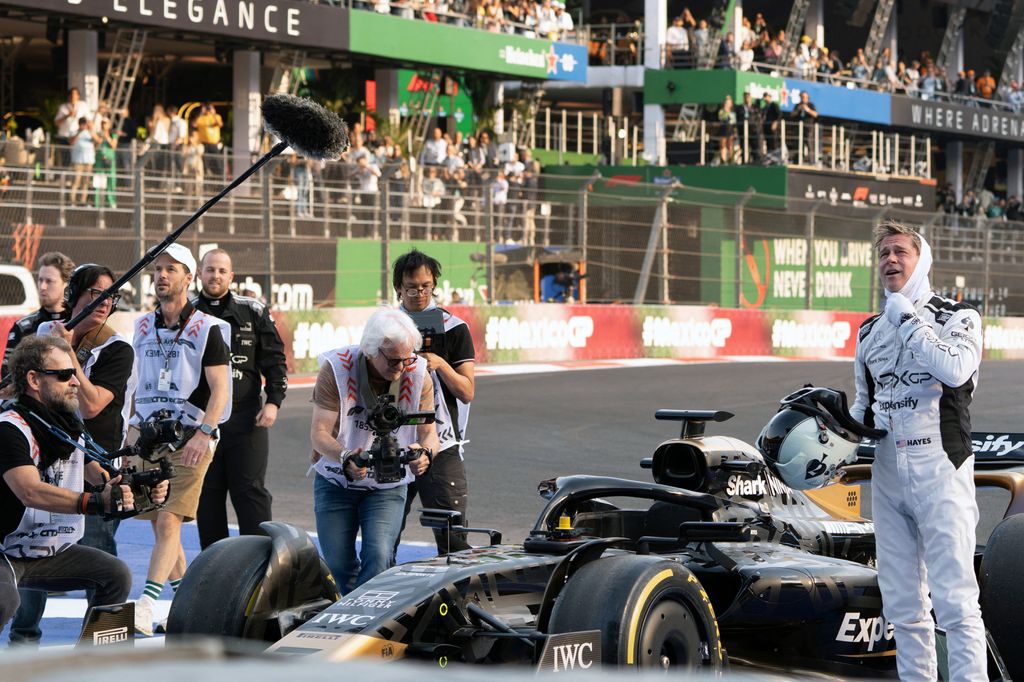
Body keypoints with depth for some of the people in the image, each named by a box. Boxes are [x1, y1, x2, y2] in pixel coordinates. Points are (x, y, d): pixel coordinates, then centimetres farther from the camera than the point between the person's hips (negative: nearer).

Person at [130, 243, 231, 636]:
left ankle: (144, 609, -21)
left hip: (191, 439, -6)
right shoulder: (144, 327, 13)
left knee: (168, 522, -14)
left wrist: (202, 435, -20)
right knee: (159, 524, 6)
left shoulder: (207, 328, -4)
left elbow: (220, 388, -8)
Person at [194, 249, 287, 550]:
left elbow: (275, 360, 7)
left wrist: (273, 401, -4)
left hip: (246, 419, -2)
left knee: (250, 492, -3)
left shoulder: (253, 312, 5)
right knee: (207, 496, 5)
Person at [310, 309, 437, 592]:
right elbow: (319, 433, -21)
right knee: (338, 564, 3)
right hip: (336, 481, 0)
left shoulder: (418, 375, -11)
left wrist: (425, 452, -37)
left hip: (388, 486, 0)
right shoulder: (336, 369, -18)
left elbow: (429, 432, -11)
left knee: (378, 557, -20)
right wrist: (346, 458, -42)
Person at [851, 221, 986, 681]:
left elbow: (955, 368, -21)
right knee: (902, 604, 6)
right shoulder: (870, 332, 18)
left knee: (955, 601, -12)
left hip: (940, 472, -6)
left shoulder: (957, 317, 1)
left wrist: (906, 319, -11)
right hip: (887, 475, 6)